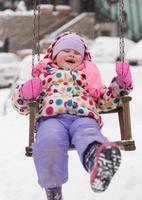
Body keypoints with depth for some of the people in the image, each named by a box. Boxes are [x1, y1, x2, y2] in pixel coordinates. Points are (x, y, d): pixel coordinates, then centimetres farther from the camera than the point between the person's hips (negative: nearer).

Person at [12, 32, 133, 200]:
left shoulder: (88, 75, 39)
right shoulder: (44, 73, 34)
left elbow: (105, 101, 33)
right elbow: (21, 105, 28)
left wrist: (120, 84, 16)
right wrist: (24, 93, 3)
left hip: (84, 117, 0)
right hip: (51, 117, 0)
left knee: (89, 135, -40)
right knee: (50, 141, -40)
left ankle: (98, 162, -73)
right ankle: (52, 186, -27)